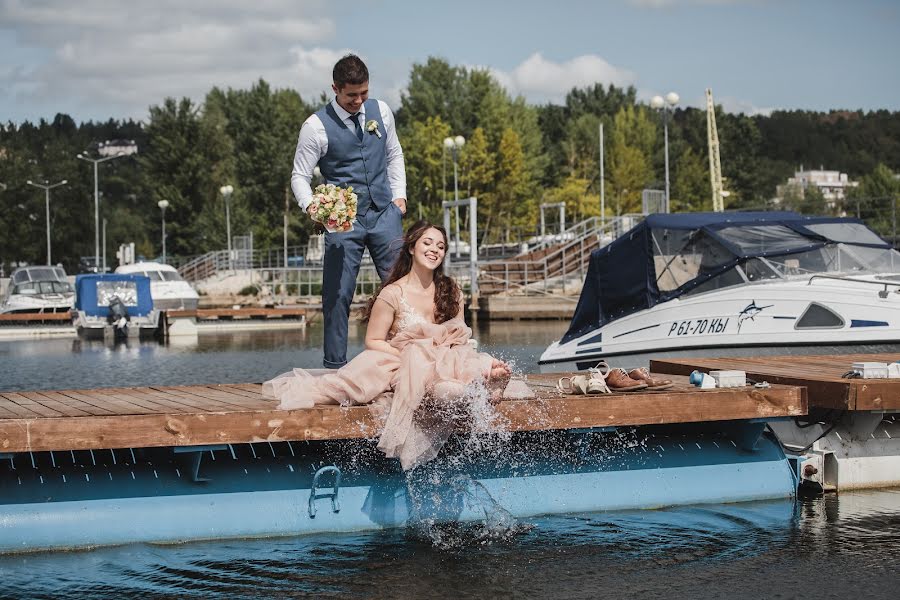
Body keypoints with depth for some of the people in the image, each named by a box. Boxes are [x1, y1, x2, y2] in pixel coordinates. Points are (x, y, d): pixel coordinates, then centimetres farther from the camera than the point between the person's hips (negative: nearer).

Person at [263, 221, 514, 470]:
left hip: (446, 363, 3)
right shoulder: (393, 294, -4)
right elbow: (373, 341, -3)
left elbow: (461, 335, 16)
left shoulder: (452, 292, 9)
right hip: (400, 363, -2)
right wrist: (407, 355, -15)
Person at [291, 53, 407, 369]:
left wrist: (399, 195, 9)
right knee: (337, 294, -3)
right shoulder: (316, 126, -7)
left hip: (384, 212, 3)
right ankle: (335, 366, 6)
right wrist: (312, 206, -22)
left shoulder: (380, 111, 5)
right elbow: (299, 176, -4)